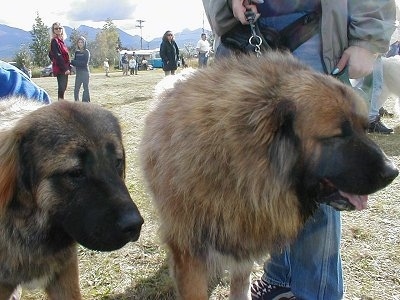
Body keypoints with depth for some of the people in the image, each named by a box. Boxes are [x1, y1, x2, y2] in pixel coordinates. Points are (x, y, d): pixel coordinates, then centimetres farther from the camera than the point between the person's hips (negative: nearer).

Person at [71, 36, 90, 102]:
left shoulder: (86, 52, -4)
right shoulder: (77, 52, 12)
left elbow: (85, 63, -14)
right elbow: (74, 62, 12)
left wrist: (73, 62, -15)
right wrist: (71, 62, -11)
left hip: (85, 72, -5)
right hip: (78, 73, 5)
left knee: (86, 88, -1)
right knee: (76, 89, 4)